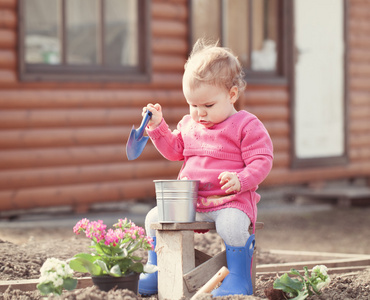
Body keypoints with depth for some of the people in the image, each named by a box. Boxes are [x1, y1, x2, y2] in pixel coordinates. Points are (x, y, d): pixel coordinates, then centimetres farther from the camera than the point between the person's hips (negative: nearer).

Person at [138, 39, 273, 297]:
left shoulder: (247, 126, -5)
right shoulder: (189, 125, 15)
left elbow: (262, 161, -10)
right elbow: (174, 150, 25)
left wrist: (240, 180, -27)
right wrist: (158, 126, 12)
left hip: (231, 200, -6)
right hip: (190, 199, 6)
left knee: (232, 224, -37)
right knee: (154, 217, -5)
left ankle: (238, 280, -21)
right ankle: (155, 272, 12)